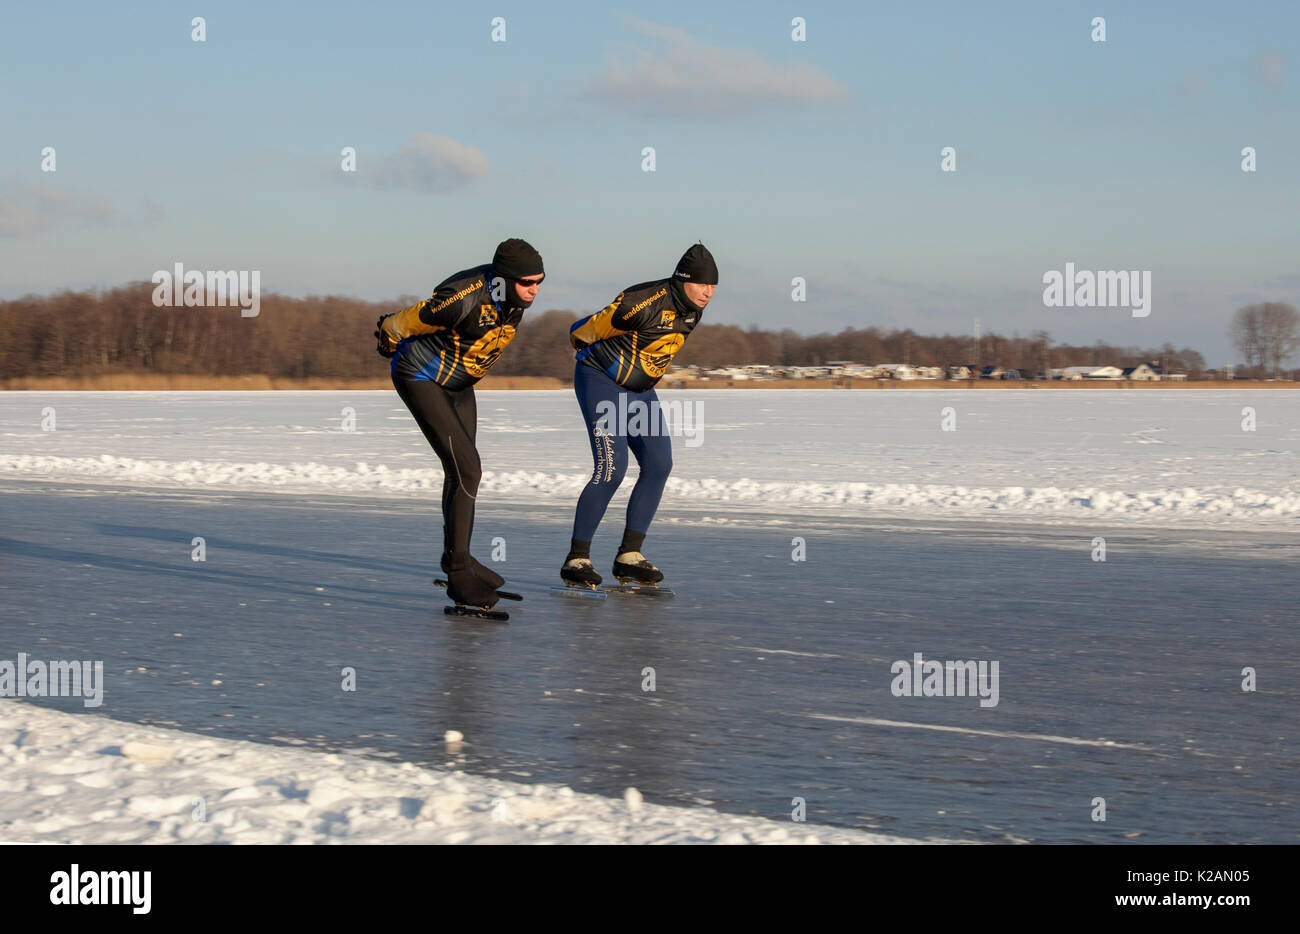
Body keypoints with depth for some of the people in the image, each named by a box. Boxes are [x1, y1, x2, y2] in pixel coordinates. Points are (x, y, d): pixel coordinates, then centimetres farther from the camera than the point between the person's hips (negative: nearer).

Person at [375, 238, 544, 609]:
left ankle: (455, 555, 37)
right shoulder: (465, 300, -35)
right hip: (420, 378, -8)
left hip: (458, 382, 8)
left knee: (461, 469, 18)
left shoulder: (514, 297, -10)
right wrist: (389, 337, -1)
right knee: (467, 469, -18)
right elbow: (402, 323, -20)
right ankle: (458, 574, -16)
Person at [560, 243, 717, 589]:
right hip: (601, 380, -9)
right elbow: (583, 332, -15)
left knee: (659, 464, -2)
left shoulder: (692, 310, -1)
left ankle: (628, 556, 4)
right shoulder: (646, 303, -27)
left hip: (640, 389, 9)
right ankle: (576, 559, -10)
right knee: (611, 468, -18)